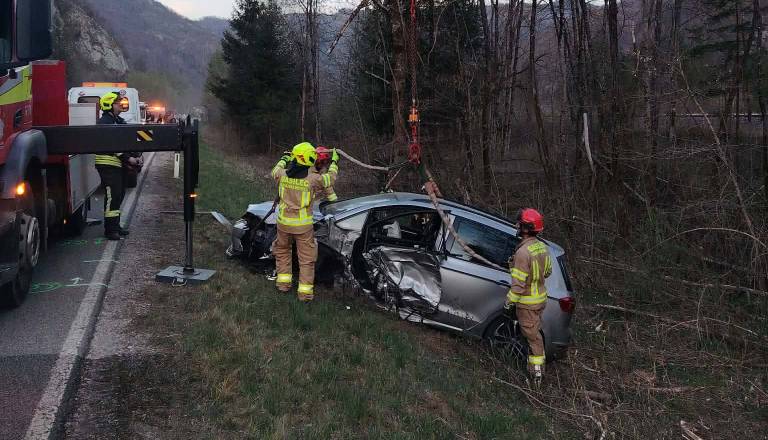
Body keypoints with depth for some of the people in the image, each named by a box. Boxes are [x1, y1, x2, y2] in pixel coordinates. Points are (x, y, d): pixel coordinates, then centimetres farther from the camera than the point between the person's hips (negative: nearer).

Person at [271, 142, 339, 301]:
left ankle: (284, 282, 28)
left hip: (284, 222, 3)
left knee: (282, 251, 26)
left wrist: (285, 158, 32)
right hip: (303, 225, -3)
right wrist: (334, 161, 18)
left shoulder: (282, 175, -10)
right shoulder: (313, 179, -18)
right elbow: (330, 178, 1)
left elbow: (275, 171, 16)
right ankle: (305, 291, 11)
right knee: (306, 258, 10)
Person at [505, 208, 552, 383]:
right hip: (541, 298, 8)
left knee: (532, 335, 5)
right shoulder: (542, 247, -2)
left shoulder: (523, 252, -29)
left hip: (527, 303, -8)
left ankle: (537, 370, 16)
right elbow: (548, 271, 12)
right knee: (535, 332, 24)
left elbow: (519, 283, -26)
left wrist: (509, 300, -13)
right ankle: (538, 364, 38)